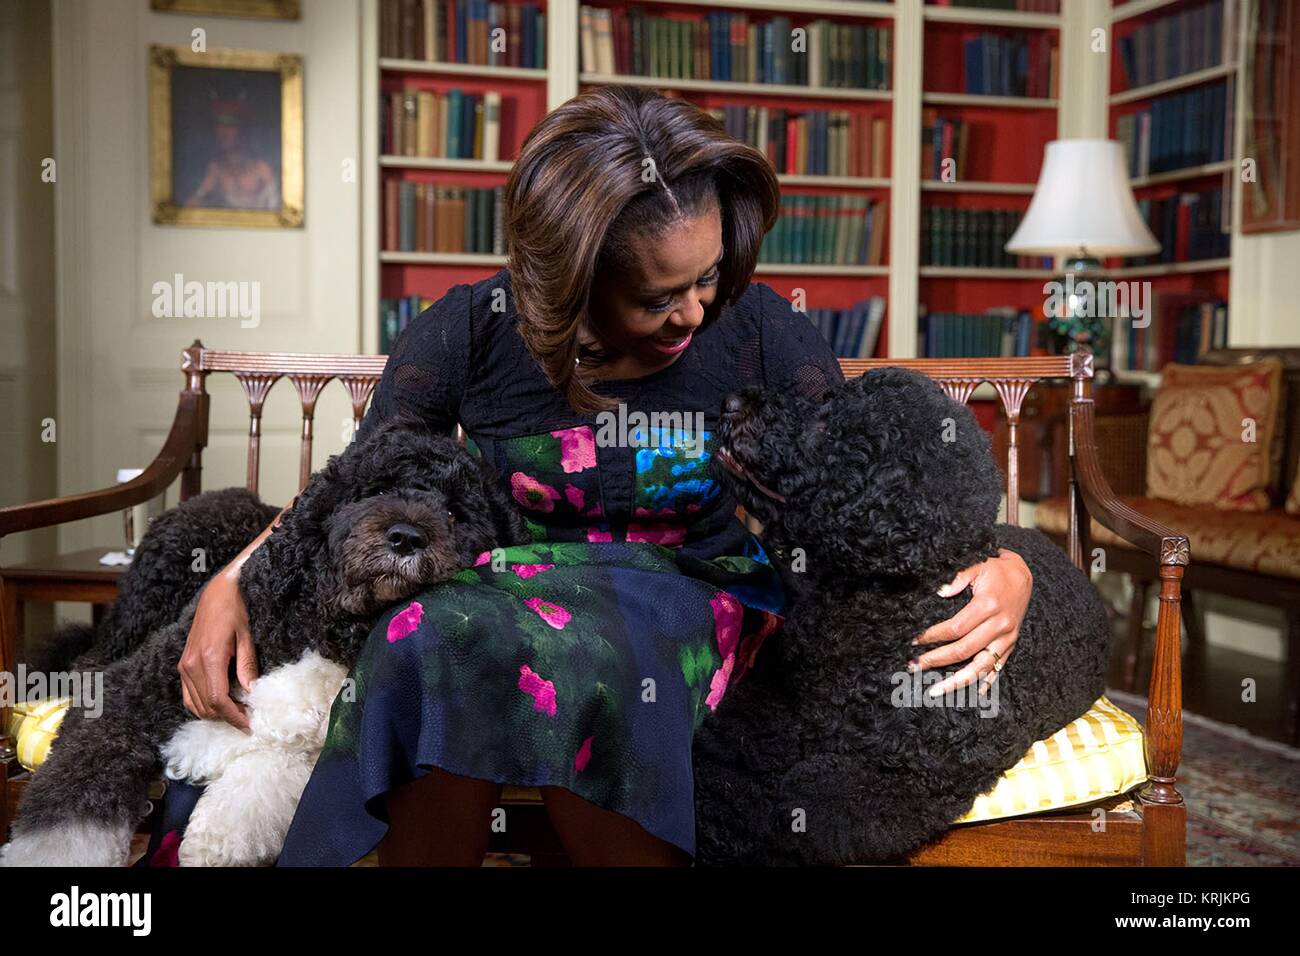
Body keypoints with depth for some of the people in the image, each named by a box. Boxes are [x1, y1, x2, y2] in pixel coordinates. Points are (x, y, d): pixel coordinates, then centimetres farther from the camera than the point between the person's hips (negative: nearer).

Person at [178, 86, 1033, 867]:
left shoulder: (756, 330, -7)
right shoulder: (472, 334, -6)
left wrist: (1002, 569, -20)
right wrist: (232, 583, -11)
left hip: (693, 600, -1)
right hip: (511, 592, 1)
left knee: (581, 655, -38)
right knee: (435, 645, -36)